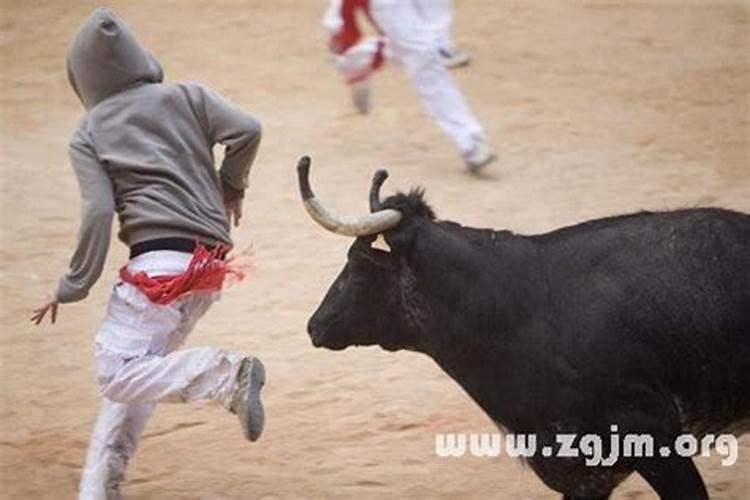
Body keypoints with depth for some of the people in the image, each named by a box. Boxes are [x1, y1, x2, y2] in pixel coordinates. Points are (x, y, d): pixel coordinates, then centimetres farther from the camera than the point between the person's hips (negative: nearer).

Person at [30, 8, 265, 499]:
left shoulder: (89, 135, 5)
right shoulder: (187, 98, 13)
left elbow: (99, 211, -6)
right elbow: (247, 130, 0)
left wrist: (72, 288, -1)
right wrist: (231, 187, 18)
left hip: (159, 264, -6)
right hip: (210, 265, 6)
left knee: (118, 374, -11)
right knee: (137, 370, 16)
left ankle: (227, 374, -28)